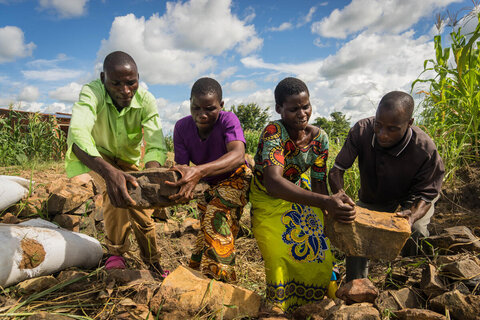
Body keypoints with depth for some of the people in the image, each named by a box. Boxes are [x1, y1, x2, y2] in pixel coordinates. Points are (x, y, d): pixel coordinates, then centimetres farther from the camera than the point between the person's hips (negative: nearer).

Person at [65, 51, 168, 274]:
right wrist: (109, 172, -68)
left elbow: (156, 146, -35)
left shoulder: (146, 100, -28)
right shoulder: (91, 92, -34)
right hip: (97, 156, -2)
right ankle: (116, 253, -3)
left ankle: (153, 264, 27)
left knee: (142, 213, 3)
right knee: (115, 194, -29)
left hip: (130, 159, 2)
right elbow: (77, 133, -51)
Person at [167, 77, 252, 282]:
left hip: (235, 178, -4)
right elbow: (181, 166, -24)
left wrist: (199, 171, -65)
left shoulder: (228, 120, -32)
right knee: (207, 228, 10)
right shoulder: (182, 127, -21)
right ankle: (198, 274, 31)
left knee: (217, 216, -27)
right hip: (208, 183, 4)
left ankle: (218, 277, -16)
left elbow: (238, 155, -50)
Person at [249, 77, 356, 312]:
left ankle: (309, 307, 37)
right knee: (280, 264, -7)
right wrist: (326, 202, -56)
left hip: (300, 195, 5)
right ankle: (279, 311, 27)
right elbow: (273, 183, -48)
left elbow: (319, 183, -4)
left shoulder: (319, 138, -14)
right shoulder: (273, 132, -32)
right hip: (268, 202, -4)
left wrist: (331, 216, -18)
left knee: (320, 259, 5)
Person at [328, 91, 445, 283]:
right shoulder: (361, 131, -31)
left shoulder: (425, 150, -34)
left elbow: (425, 195, -23)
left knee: (415, 231, -24)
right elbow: (336, 170, -25)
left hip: (410, 198, -1)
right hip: (372, 199, 2)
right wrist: (340, 194, -46)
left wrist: (412, 215, -45)